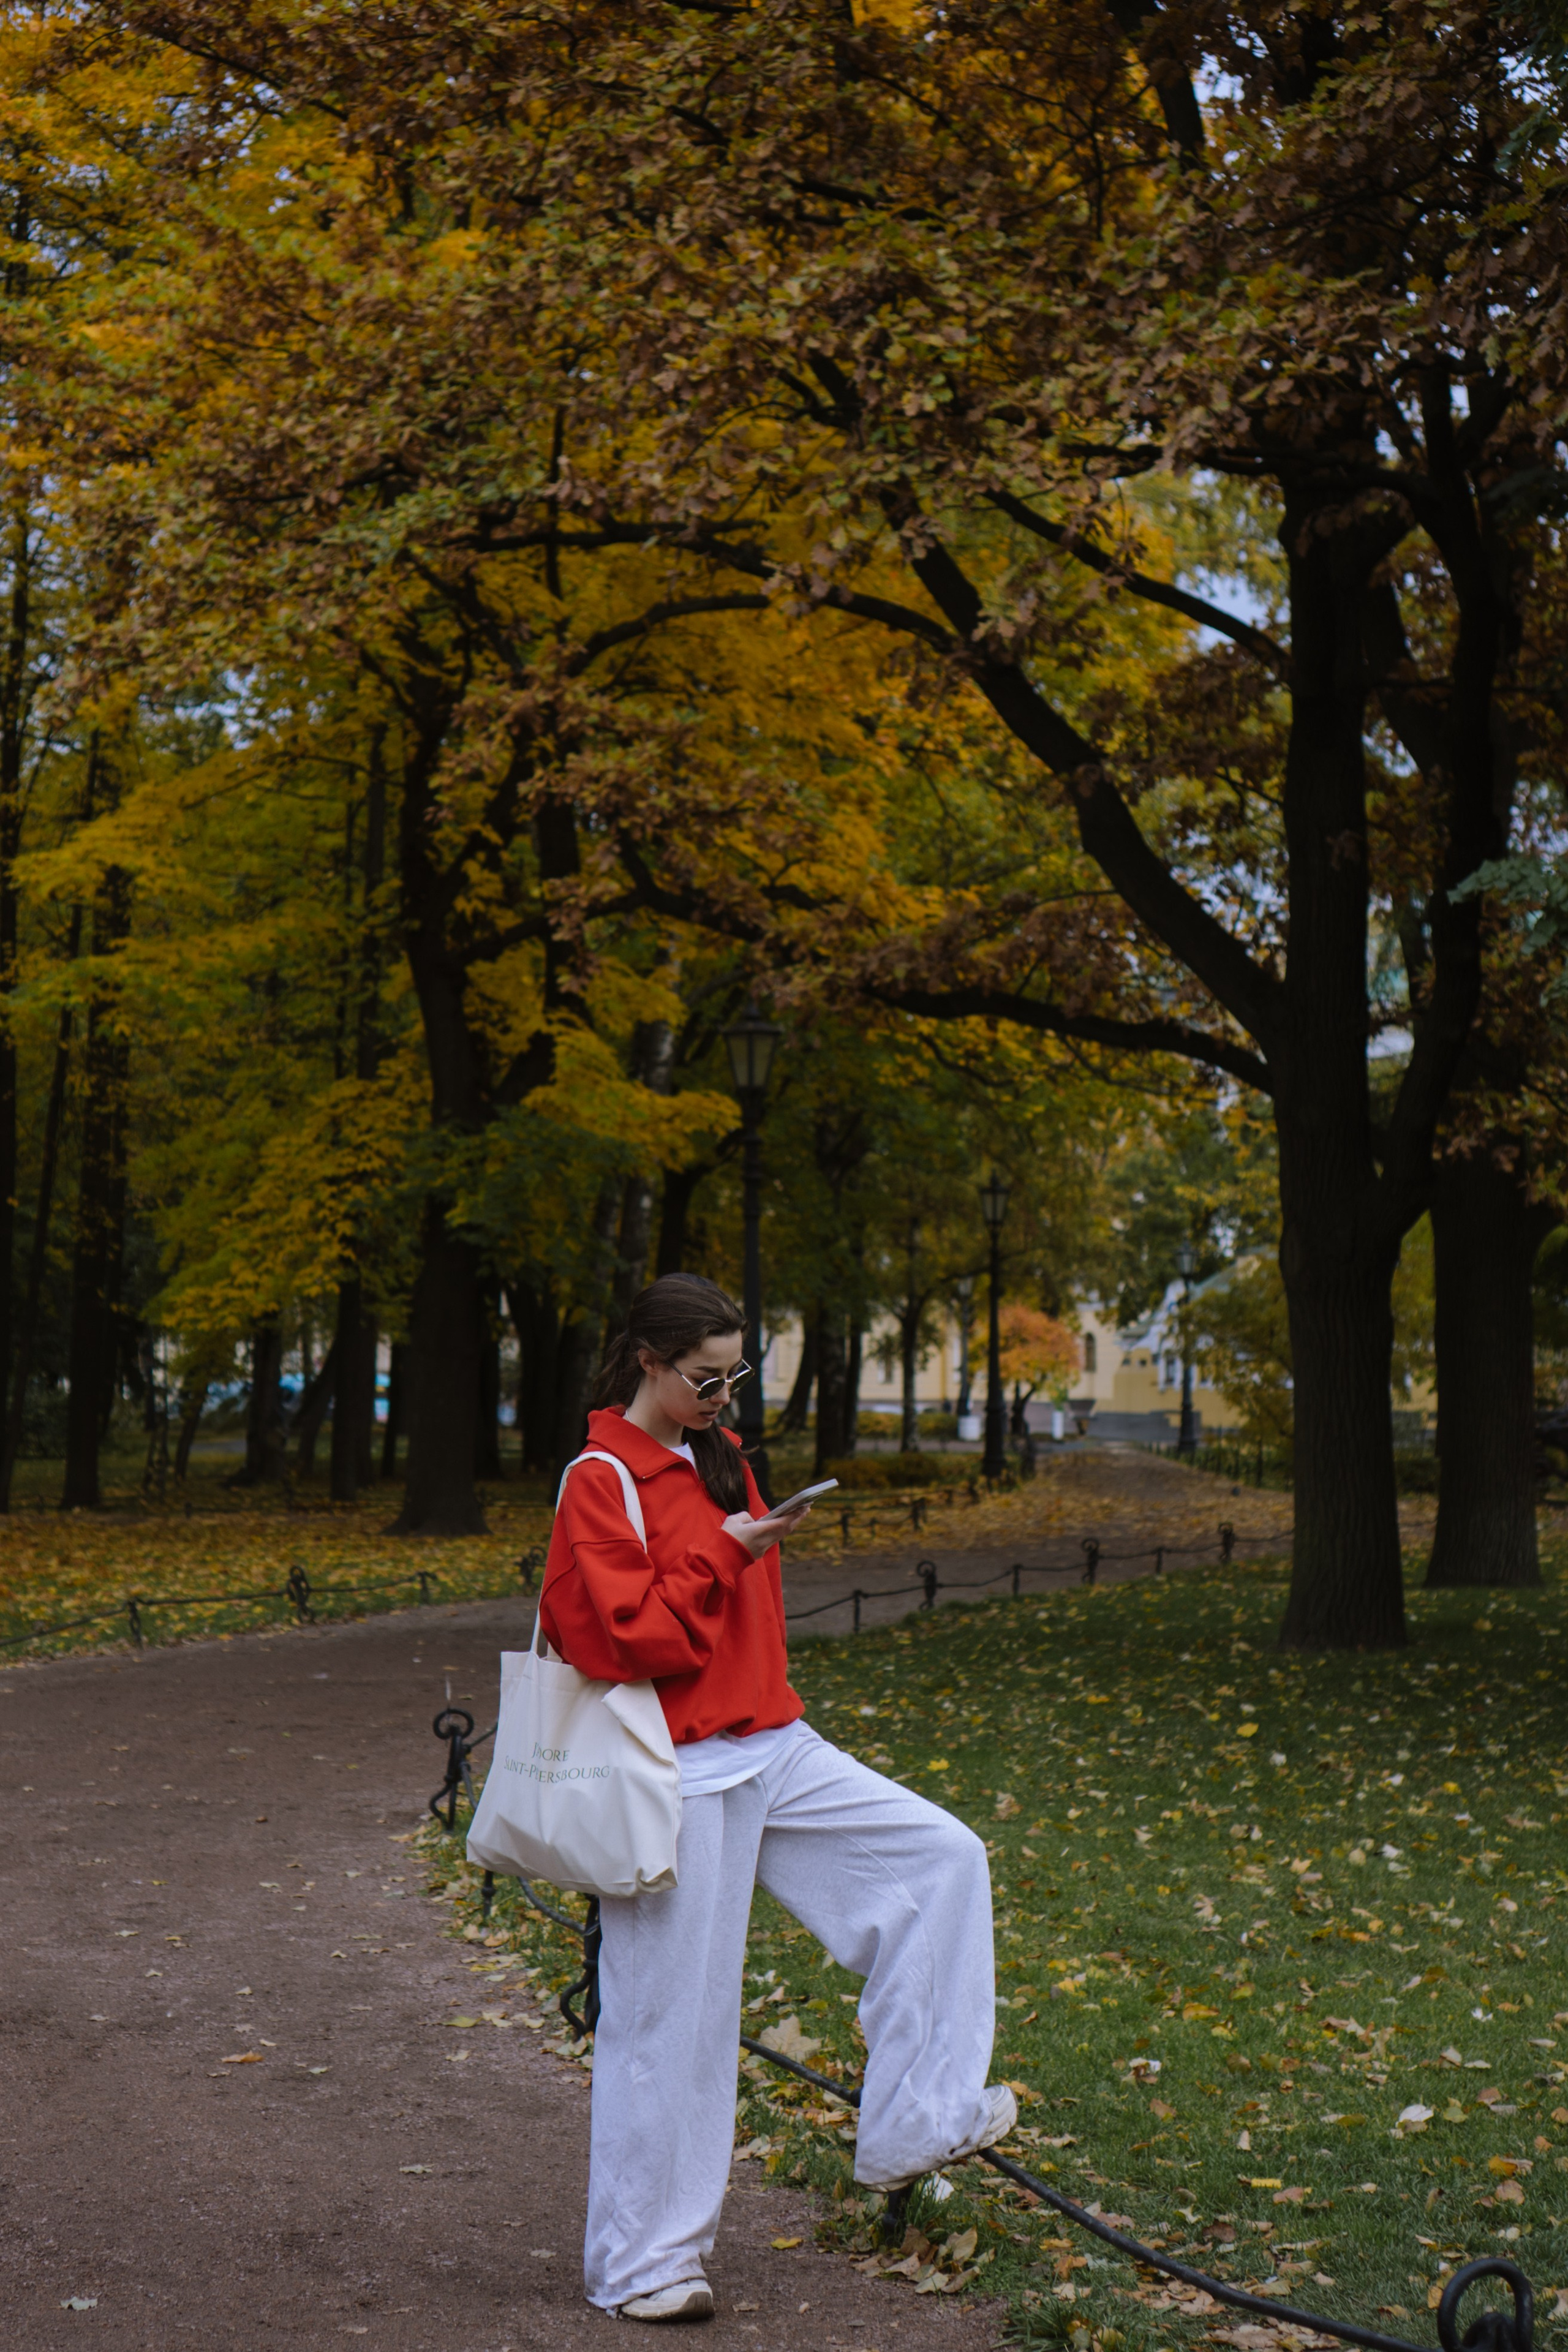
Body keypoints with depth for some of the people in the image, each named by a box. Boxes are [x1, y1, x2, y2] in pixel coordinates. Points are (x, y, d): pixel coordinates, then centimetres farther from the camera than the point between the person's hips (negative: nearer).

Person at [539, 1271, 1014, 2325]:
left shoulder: (720, 1457, 13)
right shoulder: (600, 1481, -12)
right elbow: (619, 1637, -20)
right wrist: (722, 1553, -19)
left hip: (773, 1752, 8)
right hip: (680, 1780, -8)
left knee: (943, 1856, 3)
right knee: (673, 2013, -1)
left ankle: (912, 2127, 7)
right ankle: (644, 2260, 14)